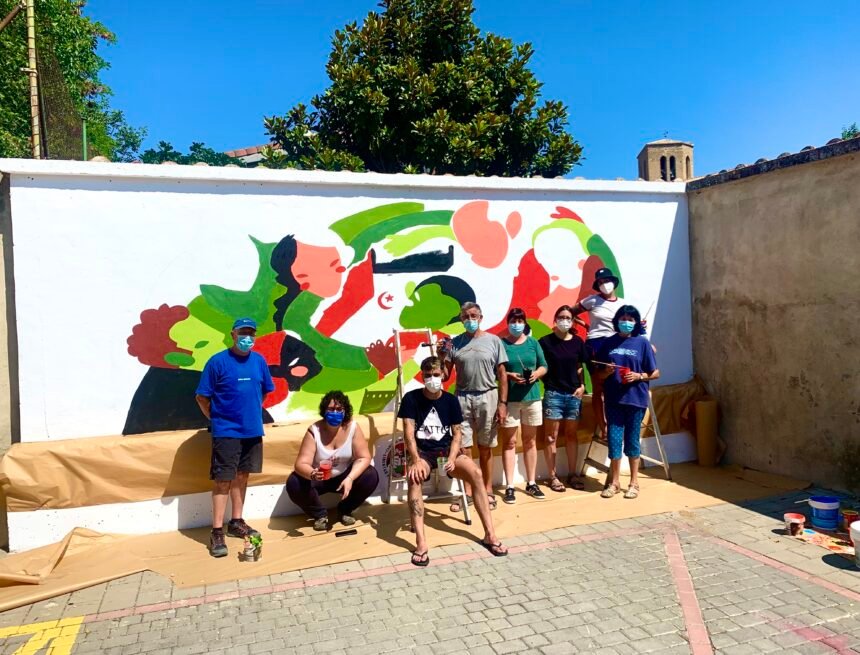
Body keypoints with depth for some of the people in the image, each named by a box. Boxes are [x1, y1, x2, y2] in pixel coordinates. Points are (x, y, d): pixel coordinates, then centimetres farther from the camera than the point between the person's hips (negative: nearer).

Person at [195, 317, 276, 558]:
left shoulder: (259, 361, 2)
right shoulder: (218, 361, -11)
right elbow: (202, 397, -6)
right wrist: (217, 420, -1)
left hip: (252, 430, 5)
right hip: (226, 432, -5)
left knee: (242, 476, 15)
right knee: (223, 480, -2)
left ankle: (236, 522, 29)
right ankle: (217, 532, 6)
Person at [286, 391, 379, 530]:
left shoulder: (353, 427, -18)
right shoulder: (314, 431, -21)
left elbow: (363, 458, -18)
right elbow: (301, 464, -26)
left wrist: (350, 479, -34)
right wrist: (312, 474, -48)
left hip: (344, 476, 1)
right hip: (318, 478, -1)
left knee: (371, 476, -23)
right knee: (294, 484, -29)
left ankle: (345, 510, 3)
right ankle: (320, 514, 0)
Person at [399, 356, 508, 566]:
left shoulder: (450, 400, 3)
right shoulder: (411, 398, -4)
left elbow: (457, 433, 2)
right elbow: (409, 433, -11)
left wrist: (451, 458, -17)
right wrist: (416, 460, -27)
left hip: (447, 450, 2)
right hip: (422, 451, -2)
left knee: (476, 473, -26)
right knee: (414, 477, -36)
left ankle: (490, 534, -18)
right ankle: (421, 543, -39)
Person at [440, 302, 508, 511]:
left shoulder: (493, 341, 1)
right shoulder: (454, 343, 5)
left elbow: (502, 375, 1)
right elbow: (445, 375, 4)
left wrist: (502, 403, -5)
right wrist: (441, 356, -13)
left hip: (487, 397, -1)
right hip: (462, 398, 1)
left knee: (485, 448, 8)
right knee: (462, 447, 3)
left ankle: (488, 491, 21)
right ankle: (467, 492, 15)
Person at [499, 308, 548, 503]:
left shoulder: (533, 343, 9)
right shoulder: (501, 344, -2)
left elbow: (544, 366, 10)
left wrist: (536, 374, -9)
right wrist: (509, 375, -19)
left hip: (532, 397, 4)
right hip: (509, 399, -4)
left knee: (530, 441, 12)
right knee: (509, 442, 0)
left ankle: (531, 483, 23)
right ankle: (509, 487, 5)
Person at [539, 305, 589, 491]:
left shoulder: (577, 342, 6)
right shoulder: (545, 341, -4)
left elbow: (580, 367, 13)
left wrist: (582, 385, 1)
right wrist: (548, 382, -12)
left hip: (574, 394, 3)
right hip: (553, 393, -3)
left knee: (571, 435, 11)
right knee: (551, 436, 1)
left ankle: (572, 474, 21)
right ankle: (553, 477, 9)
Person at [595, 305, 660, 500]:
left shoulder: (642, 343, 0)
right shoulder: (608, 343, 6)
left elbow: (655, 373, 2)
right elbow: (599, 374, 11)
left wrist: (638, 376, -14)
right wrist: (607, 372, -10)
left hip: (636, 399, -1)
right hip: (613, 400, 2)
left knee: (632, 440, 6)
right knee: (614, 439, 2)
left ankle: (634, 482, 20)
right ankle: (613, 482, 16)